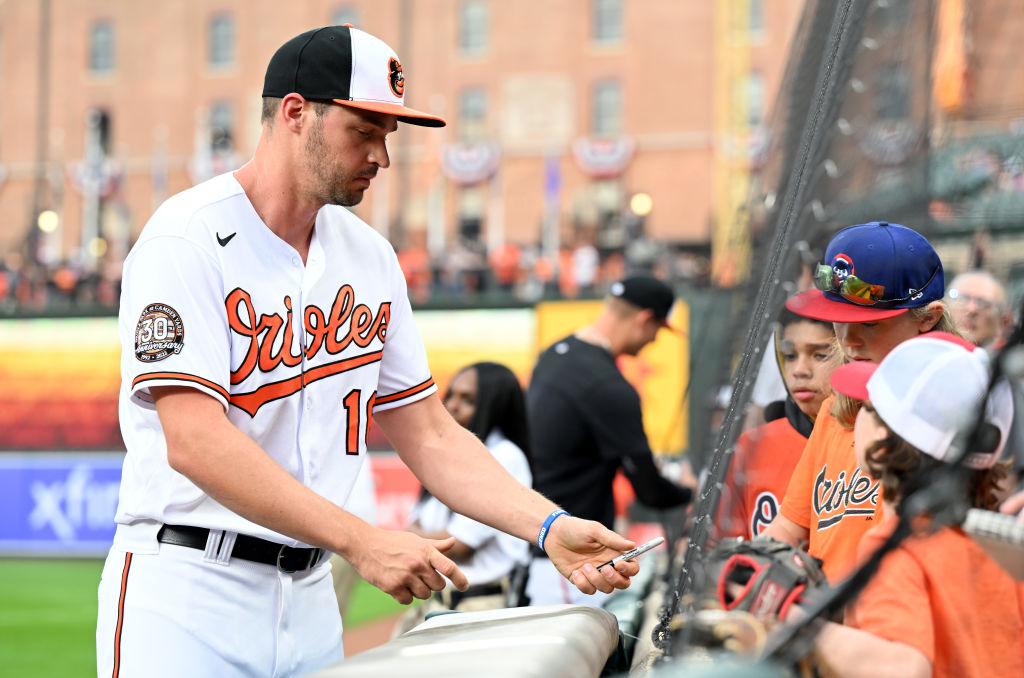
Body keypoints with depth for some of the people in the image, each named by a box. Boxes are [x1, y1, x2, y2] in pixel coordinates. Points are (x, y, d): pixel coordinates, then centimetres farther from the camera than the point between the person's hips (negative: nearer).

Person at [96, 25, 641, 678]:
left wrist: (551, 526, -2)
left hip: (311, 601, 6)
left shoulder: (371, 257, 12)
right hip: (186, 598, -6)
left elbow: (429, 435, 13)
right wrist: (362, 542, -25)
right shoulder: (188, 239, -10)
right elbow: (195, 442, -20)